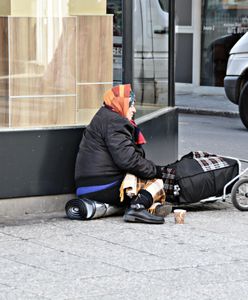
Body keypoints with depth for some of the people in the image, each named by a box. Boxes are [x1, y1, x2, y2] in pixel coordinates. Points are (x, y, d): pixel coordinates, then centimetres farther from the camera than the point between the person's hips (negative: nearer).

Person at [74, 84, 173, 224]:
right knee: (156, 182, -4)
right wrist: (155, 170, -8)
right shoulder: (113, 122, -10)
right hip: (105, 189, -10)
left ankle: (153, 206, -11)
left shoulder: (102, 118, 25)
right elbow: (126, 159, -20)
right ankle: (137, 207, -30)